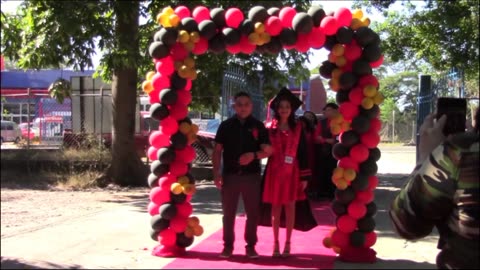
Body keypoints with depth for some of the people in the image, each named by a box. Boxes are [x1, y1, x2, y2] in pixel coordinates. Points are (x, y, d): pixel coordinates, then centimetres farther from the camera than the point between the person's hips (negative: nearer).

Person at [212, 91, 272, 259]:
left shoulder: (258, 126, 3)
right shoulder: (226, 125, 4)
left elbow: (267, 151, 2)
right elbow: (217, 151, 4)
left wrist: (254, 155, -18)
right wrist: (216, 173, -4)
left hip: (252, 176, 0)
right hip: (230, 175, 0)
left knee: (252, 213, 6)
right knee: (228, 213, 6)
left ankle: (250, 246, 17)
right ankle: (228, 245, 17)